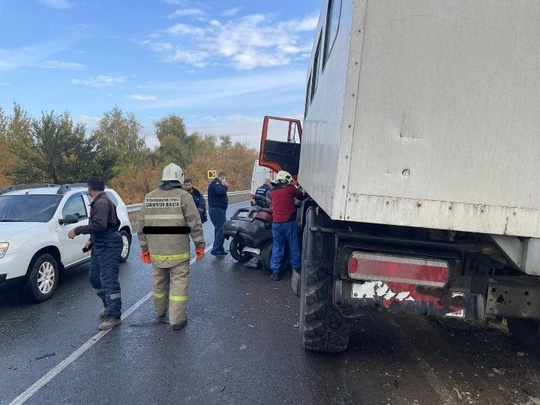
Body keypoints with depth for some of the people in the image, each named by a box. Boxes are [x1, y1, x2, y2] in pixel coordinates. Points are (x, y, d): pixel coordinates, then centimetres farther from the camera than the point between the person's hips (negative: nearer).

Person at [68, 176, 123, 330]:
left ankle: (114, 316, -1)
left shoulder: (102, 203, -17)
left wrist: (78, 230, -23)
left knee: (109, 281, -7)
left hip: (108, 247, -11)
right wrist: (91, 240, 21)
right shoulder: (99, 202, 16)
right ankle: (109, 306, 32)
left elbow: (100, 225, -28)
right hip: (100, 246, 11)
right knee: (95, 278, 18)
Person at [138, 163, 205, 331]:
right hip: (178, 250, -5)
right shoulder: (183, 196, -9)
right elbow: (195, 224, -11)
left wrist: (145, 248, 17)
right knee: (179, 283, 4)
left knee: (159, 281, 20)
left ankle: (160, 313, 38)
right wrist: (200, 245, -3)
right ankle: (177, 320, 6)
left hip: (155, 250, 5)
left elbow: (142, 226, 10)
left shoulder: (149, 197, 7)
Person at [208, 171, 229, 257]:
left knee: (219, 229, 14)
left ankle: (220, 250, 21)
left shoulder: (218, 183, 23)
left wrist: (225, 186, 6)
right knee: (221, 230, -16)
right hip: (217, 209, -11)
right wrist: (224, 186, -7)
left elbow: (222, 193, 21)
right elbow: (220, 192, -26)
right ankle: (215, 250, -18)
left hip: (219, 209, 11)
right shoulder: (215, 183, -9)